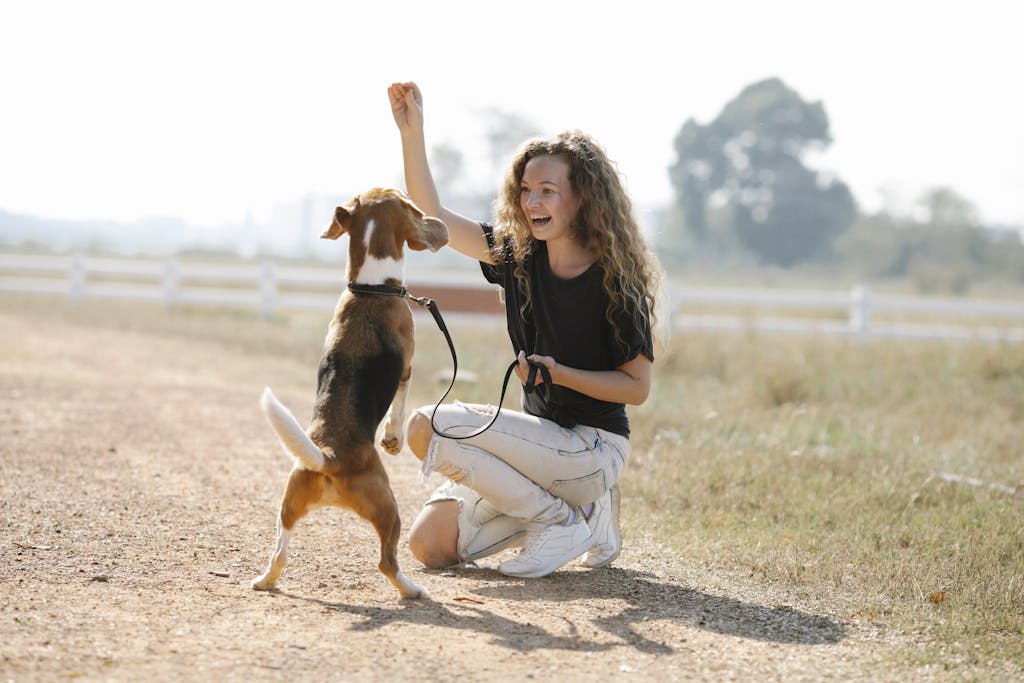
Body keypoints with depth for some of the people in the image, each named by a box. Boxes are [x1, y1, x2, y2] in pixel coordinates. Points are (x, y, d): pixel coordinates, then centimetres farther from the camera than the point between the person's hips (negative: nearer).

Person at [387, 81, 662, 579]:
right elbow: (431, 217, 4)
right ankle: (579, 505, 10)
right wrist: (412, 132, -6)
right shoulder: (519, 254, 3)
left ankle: (561, 521, -8)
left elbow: (638, 386, -11)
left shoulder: (616, 280, -14)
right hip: (543, 436, 7)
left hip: (594, 447, -7)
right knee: (430, 544, -3)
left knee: (428, 426, -21)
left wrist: (560, 373, -23)